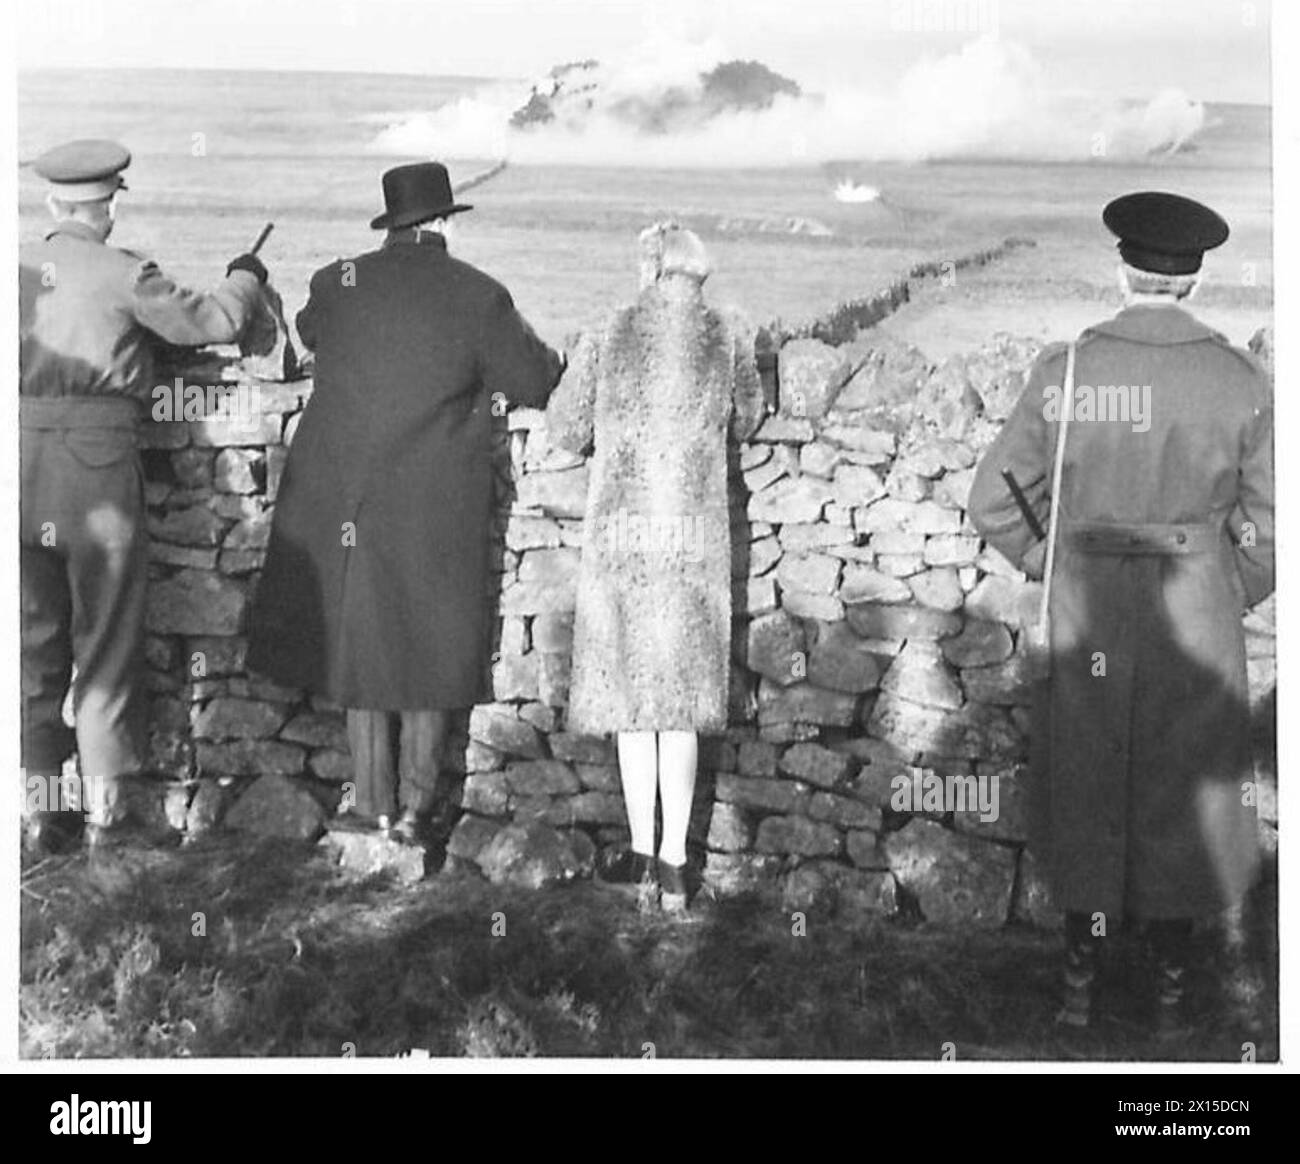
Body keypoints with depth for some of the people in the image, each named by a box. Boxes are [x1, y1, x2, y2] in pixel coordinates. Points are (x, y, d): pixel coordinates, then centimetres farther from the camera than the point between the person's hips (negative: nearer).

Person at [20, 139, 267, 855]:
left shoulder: (17, 269, 8)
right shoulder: (123, 274, -5)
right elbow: (215, 322, -2)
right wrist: (245, 277, 18)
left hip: (22, 454, 5)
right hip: (98, 460, -4)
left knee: (33, 646, 12)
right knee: (105, 643, 5)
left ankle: (41, 810, 16)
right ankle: (104, 809, 9)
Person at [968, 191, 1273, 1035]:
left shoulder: (1065, 369, -10)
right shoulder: (1239, 380, -9)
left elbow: (995, 501, -6)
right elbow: (1268, 527, -5)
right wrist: (1228, 602, 12)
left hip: (1090, 616, 0)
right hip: (1198, 618, 0)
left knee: (1088, 786, 16)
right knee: (1185, 794, 15)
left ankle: (1080, 981, 28)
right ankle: (1172, 989, 28)